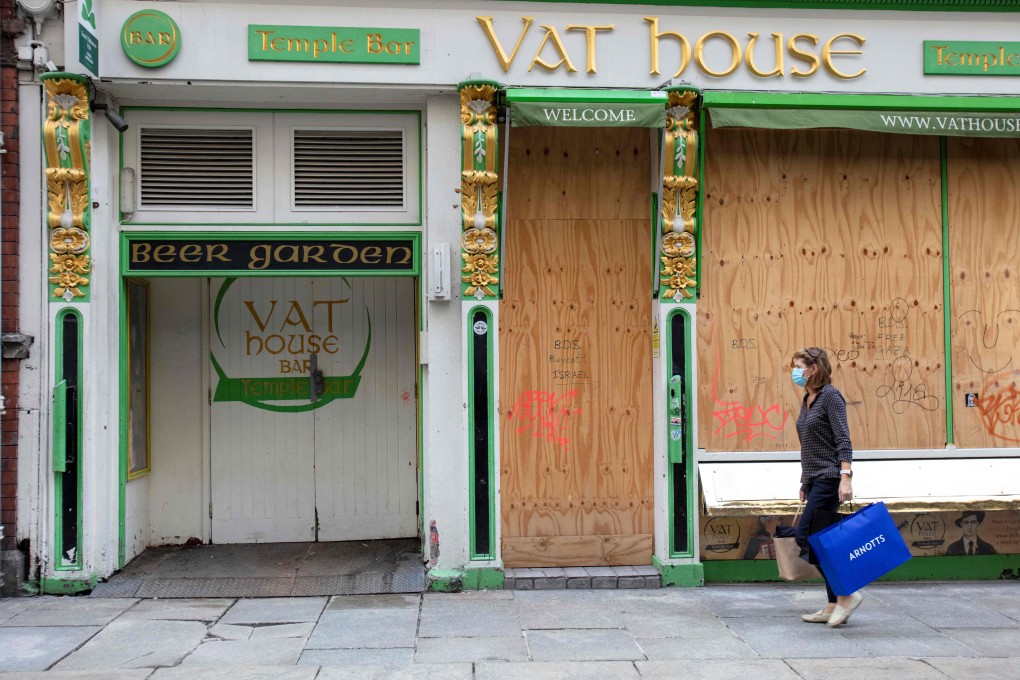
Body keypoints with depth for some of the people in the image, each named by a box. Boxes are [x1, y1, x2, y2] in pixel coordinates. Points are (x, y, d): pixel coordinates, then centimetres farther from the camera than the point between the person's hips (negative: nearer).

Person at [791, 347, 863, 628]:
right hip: (813, 479, 9)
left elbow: (843, 440, -17)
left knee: (805, 536, -12)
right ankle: (833, 605, 13)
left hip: (829, 478, -9)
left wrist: (846, 477, -25)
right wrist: (805, 483, 22)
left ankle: (846, 594, -2)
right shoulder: (807, 400, 15)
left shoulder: (830, 396, -10)